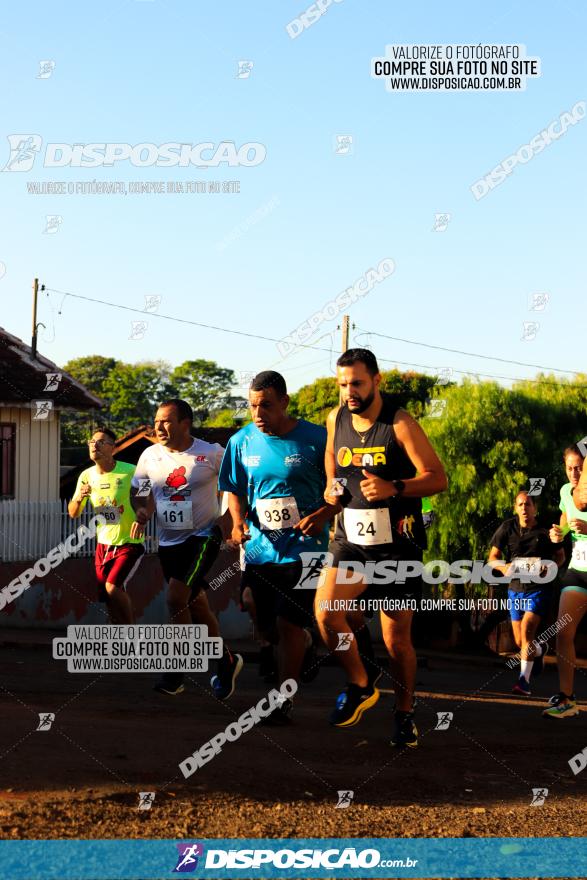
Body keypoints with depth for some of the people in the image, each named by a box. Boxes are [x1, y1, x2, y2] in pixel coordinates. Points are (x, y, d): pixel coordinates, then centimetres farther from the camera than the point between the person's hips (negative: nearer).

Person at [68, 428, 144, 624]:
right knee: (109, 600, 9)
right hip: (103, 543, 6)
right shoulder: (86, 476, 0)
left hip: (129, 543, -5)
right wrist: (79, 498, -17)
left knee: (113, 587, -22)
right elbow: (73, 514, 5)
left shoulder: (130, 472, -16)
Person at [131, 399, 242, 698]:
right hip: (168, 541, 5)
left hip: (203, 535, -5)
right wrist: (142, 509, -4)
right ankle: (226, 662, 30)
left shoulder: (211, 453, -11)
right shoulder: (150, 456, 1)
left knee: (176, 597, -20)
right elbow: (137, 489, 16)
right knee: (196, 606, 12)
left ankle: (177, 670, -7)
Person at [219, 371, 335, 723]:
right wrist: (239, 521, -7)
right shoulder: (242, 442, 2)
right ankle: (303, 642, 42)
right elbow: (235, 490, 12)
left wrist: (322, 515, -19)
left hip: (303, 547, -4)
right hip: (260, 547, 4)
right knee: (266, 628, 8)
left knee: (288, 624, -10)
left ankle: (284, 701, 4)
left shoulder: (316, 439, -9)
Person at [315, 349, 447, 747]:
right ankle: (361, 685, 5)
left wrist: (393, 488, -28)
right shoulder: (335, 420, 4)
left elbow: (438, 478, -13)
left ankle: (405, 712, 27)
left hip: (398, 544, -4)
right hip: (352, 541, 4)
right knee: (326, 611, -19)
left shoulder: (400, 424, -12)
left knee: (397, 639, 3)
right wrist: (331, 491, 2)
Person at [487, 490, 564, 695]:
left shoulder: (545, 530, -5)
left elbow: (560, 555, 9)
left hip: (539, 588, -3)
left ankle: (524, 680, -17)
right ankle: (540, 650, 46)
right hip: (516, 589, 3)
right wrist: (504, 567, -21)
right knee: (520, 642, 10)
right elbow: (492, 558, 1)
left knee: (527, 629, -23)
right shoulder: (507, 528, -2)